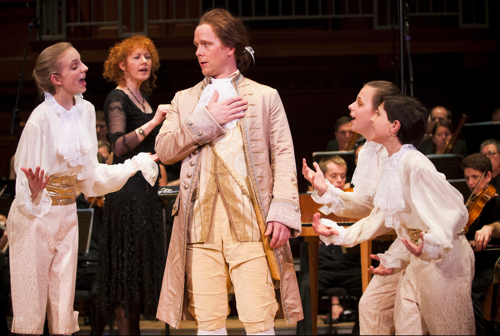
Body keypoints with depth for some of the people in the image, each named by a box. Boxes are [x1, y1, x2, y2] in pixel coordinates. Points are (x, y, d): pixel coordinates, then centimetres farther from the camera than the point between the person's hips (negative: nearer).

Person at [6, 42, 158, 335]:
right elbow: (26, 185, -14)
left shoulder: (86, 110, 3)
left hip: (68, 215, 6)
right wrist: (34, 193, -36)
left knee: (64, 312, 9)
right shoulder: (41, 118, -17)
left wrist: (136, 165, 13)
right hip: (36, 215, -6)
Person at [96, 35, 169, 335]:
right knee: (128, 264, -7)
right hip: (128, 189, -9)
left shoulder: (143, 99, 18)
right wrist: (153, 122, -27)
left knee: (144, 261, 10)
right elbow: (119, 146, -22)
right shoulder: (117, 98, -8)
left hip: (146, 189, 9)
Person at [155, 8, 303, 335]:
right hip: (202, 223, 3)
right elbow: (164, 149, 7)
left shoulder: (264, 96, 11)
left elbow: (284, 157, 3)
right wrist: (208, 121, -3)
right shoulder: (185, 100, 20)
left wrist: (283, 212, -8)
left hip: (250, 223, -3)